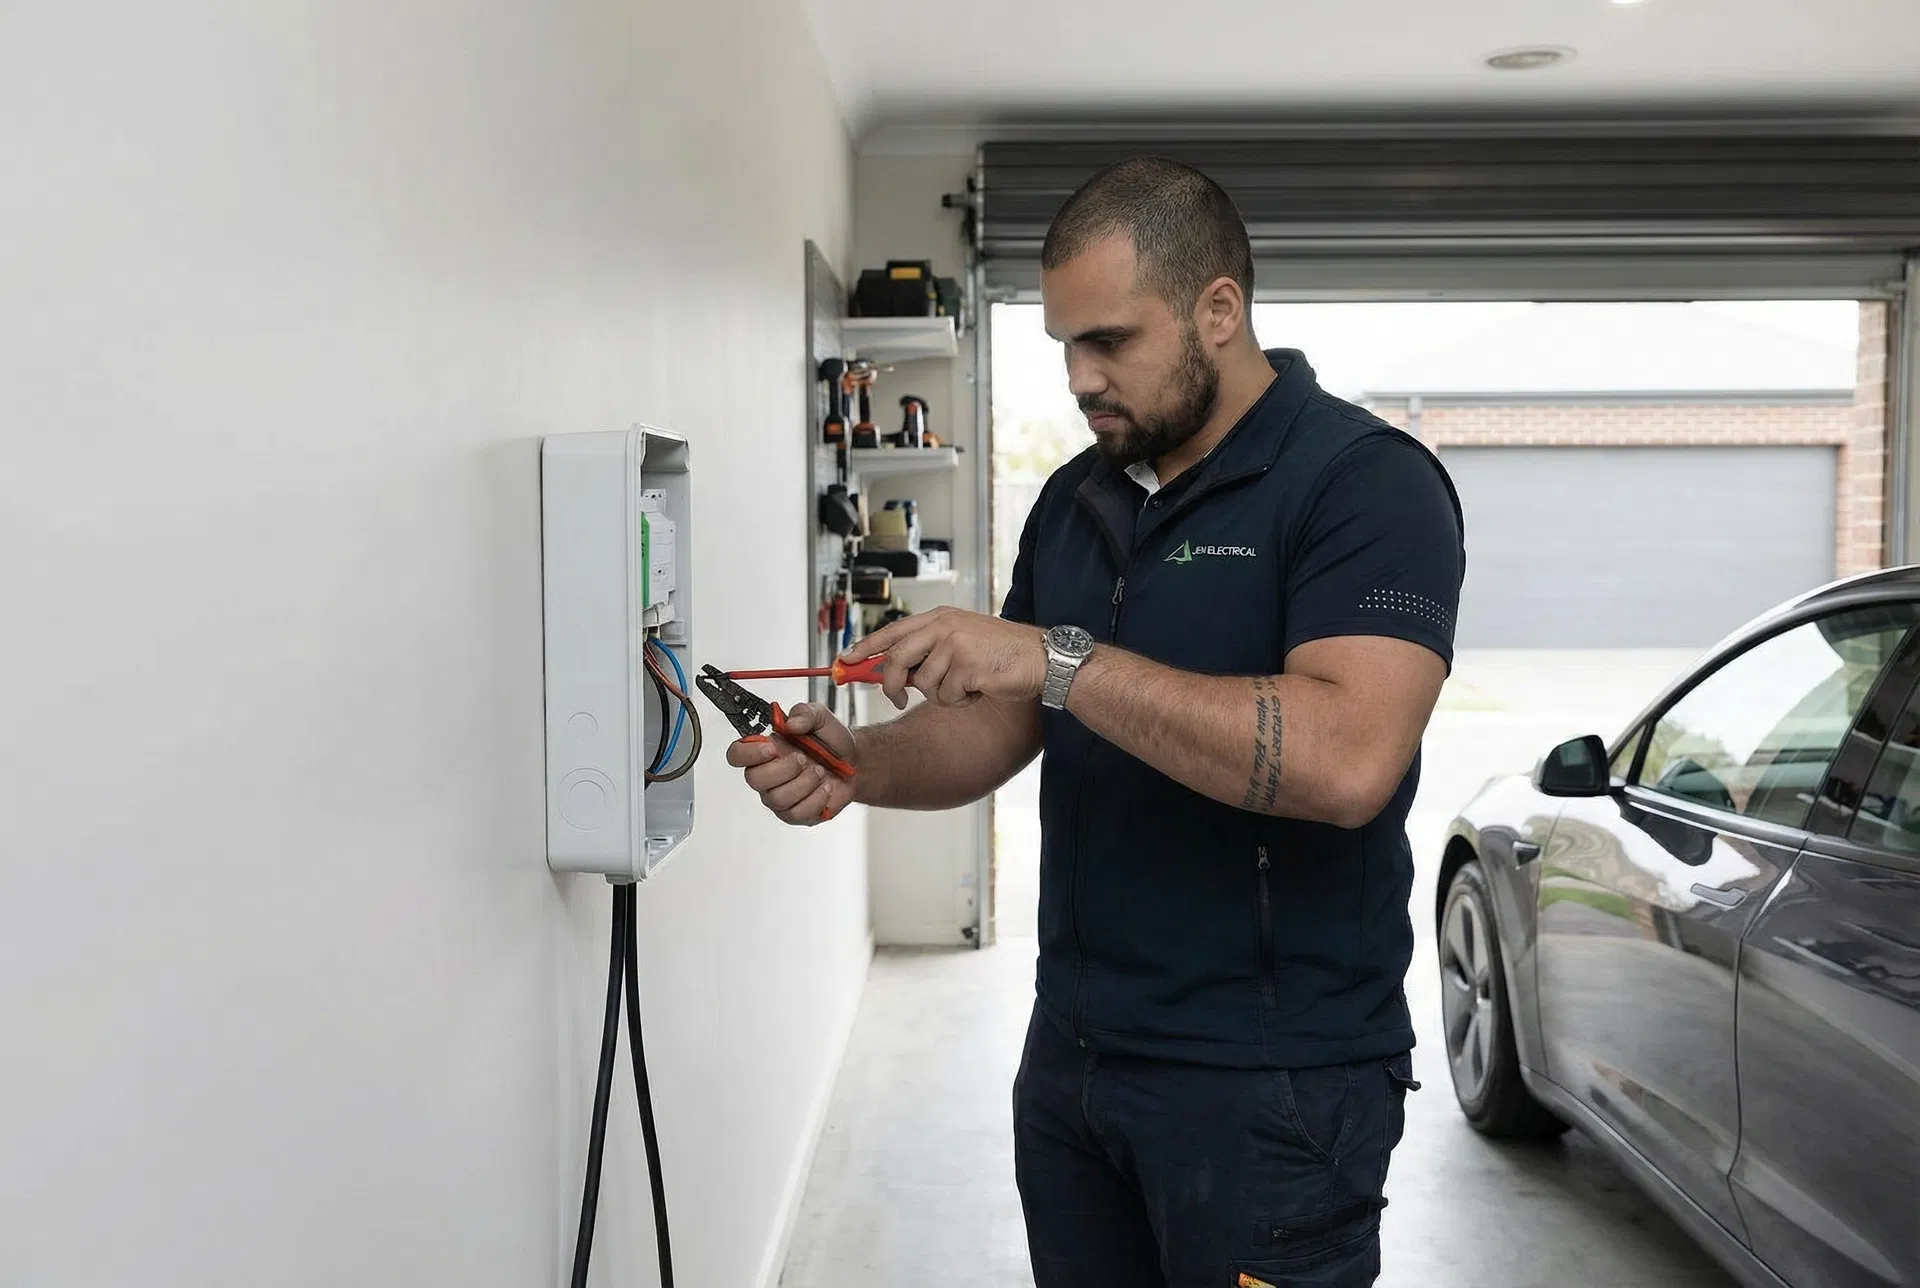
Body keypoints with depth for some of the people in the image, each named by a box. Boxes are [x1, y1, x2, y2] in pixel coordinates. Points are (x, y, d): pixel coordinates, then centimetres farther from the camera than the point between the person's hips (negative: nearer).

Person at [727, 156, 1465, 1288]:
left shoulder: (1366, 481, -13)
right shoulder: (1078, 498, 10)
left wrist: (1059, 659, -28)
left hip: (1268, 1079, -7)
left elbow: (1346, 758, -28)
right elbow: (994, 733, 13)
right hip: (1072, 1054, 7)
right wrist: (855, 761, -8)